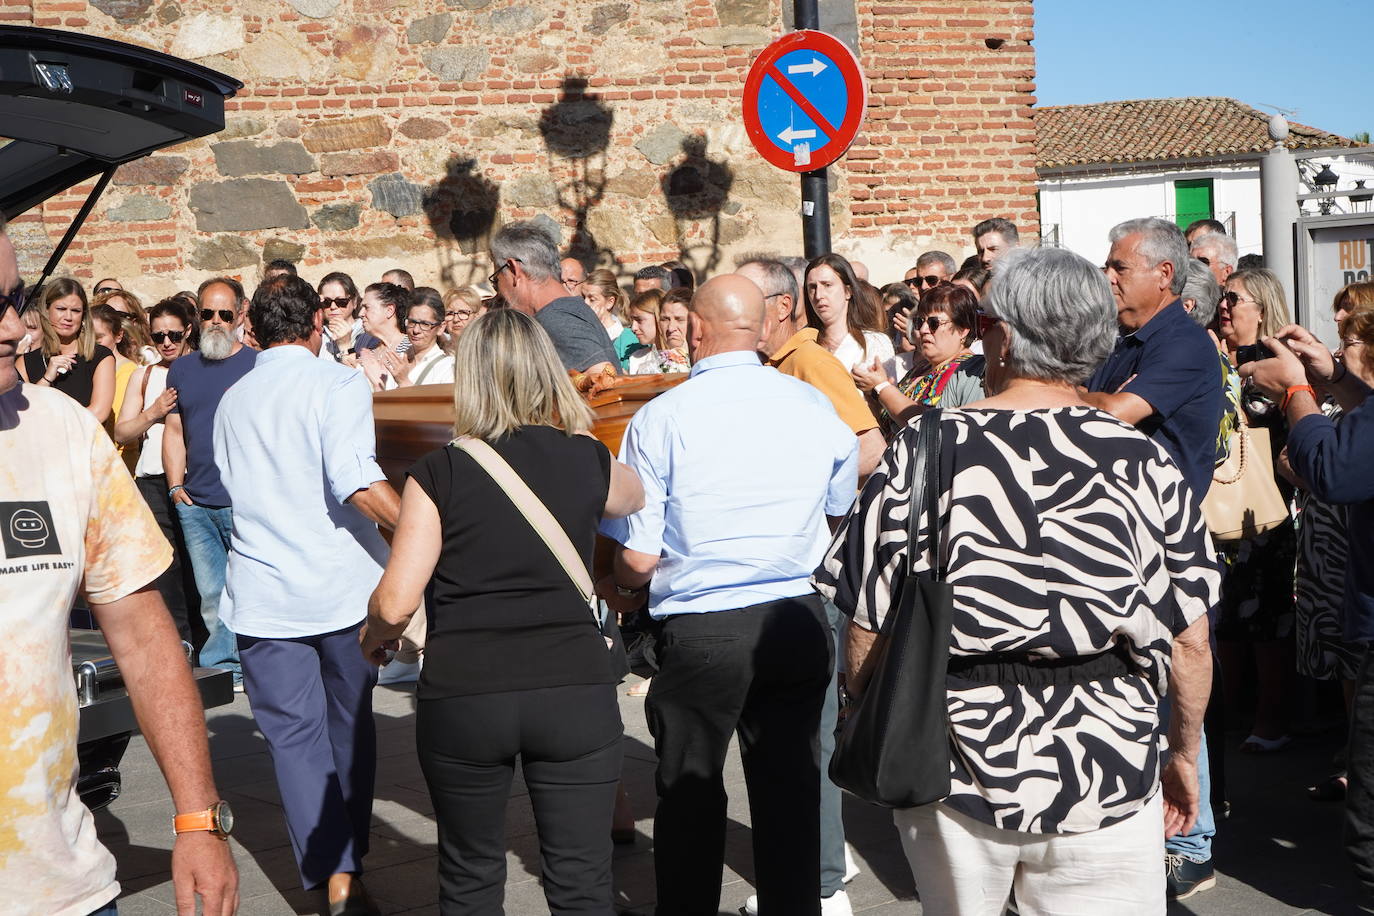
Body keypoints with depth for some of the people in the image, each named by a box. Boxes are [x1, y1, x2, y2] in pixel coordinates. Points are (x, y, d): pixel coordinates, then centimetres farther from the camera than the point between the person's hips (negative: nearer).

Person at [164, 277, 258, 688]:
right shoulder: (182, 369, 14)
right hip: (194, 505, 4)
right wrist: (175, 486, 5)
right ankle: (225, 667, 14)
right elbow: (174, 431, 17)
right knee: (212, 596, 6)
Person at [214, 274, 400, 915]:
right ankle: (350, 860, 28)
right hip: (341, 589, -2)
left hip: (261, 599, 3)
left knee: (293, 736, 5)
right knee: (351, 726, 16)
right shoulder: (337, 385, -7)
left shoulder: (230, 401, 11)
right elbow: (357, 481, -22)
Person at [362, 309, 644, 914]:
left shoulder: (439, 473, -3)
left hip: (461, 698, 0)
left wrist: (372, 637, 15)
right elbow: (634, 496, 27)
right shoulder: (589, 462, 3)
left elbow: (394, 603, -7)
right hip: (575, 691, 1)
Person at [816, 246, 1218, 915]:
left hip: (952, 765, 1)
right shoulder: (1144, 464, -9)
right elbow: (1189, 644, -3)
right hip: (1104, 778, 0)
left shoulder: (922, 452, -12)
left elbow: (867, 634, -9)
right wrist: (1183, 753, 14)